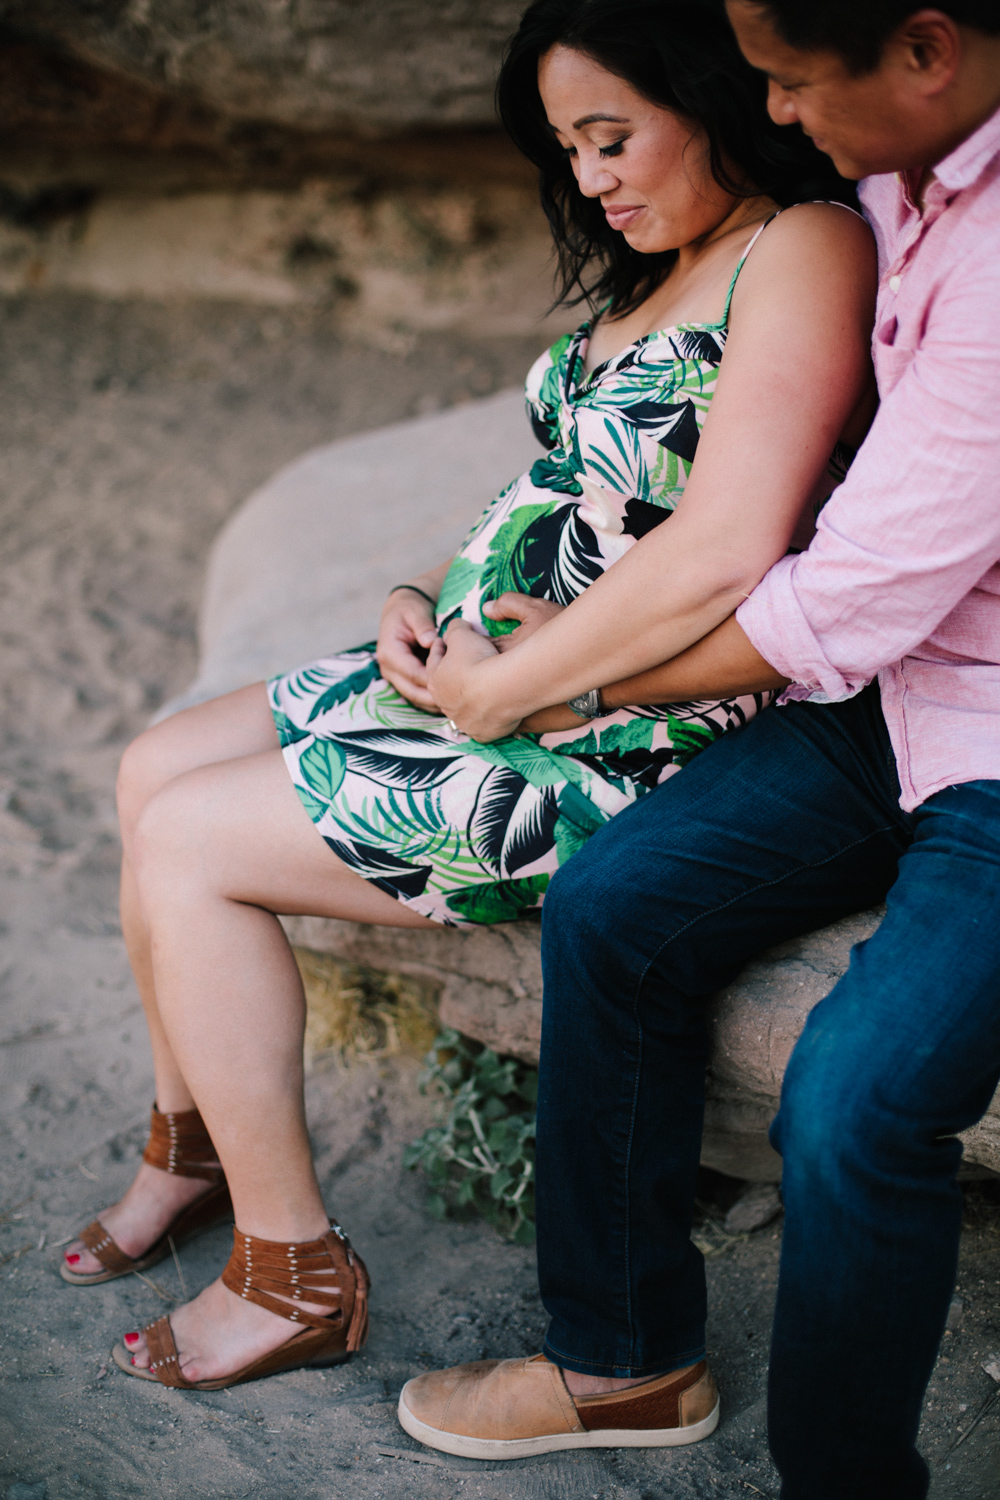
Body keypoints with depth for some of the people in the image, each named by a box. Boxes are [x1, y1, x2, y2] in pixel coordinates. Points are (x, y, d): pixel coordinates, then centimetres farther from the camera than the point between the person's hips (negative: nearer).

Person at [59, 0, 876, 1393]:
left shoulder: (807, 247, -16)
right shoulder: (654, 271, 15)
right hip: (477, 674, 10)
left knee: (187, 841, -11)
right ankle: (194, 1147, 28)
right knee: (155, 770, 10)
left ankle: (292, 1273, 4)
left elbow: (723, 555, -28)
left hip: (621, 745, -10)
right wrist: (422, 599, 1)